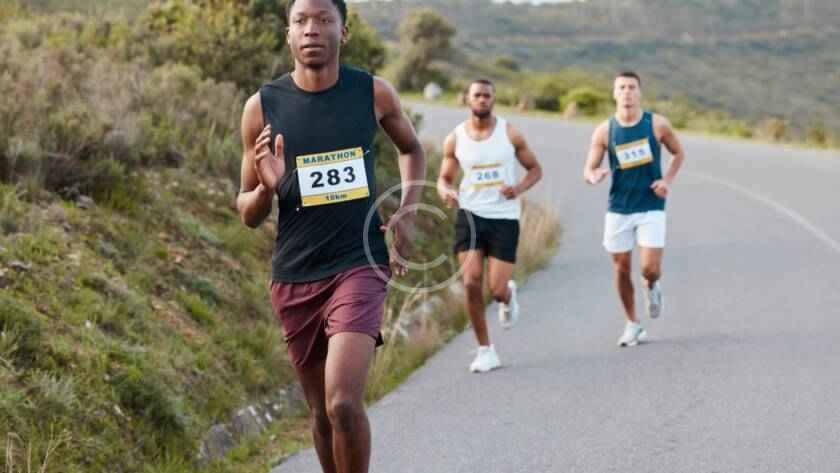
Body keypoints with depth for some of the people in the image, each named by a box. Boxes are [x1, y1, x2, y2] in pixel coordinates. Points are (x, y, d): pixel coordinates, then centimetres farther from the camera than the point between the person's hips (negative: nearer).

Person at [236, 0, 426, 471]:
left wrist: (407, 215, 7)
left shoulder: (374, 93, -2)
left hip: (360, 266, -2)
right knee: (323, 412, 12)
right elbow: (249, 215, 5)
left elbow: (413, 149, 21)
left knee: (343, 402, -19)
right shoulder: (262, 107, -2)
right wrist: (267, 187, -17)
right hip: (295, 277, 2)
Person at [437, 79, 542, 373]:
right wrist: (445, 192, -12)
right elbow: (444, 178, 12)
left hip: (504, 217, -1)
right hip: (471, 216, 1)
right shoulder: (455, 139, 3)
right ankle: (485, 351, 3)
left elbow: (535, 169, 8)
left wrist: (519, 188, -14)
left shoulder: (510, 134, -1)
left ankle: (508, 296, 34)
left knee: (497, 289, -7)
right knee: (471, 283, -11)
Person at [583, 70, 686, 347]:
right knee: (622, 269, 6)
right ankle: (632, 324, 24)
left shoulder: (657, 125, -6)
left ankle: (651, 287, 26)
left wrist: (667, 180, -6)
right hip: (618, 209, 1)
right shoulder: (604, 132, -5)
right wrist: (594, 176, -25)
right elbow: (588, 170, -1)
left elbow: (678, 153, 10)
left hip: (651, 208, -1)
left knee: (650, 269, -12)